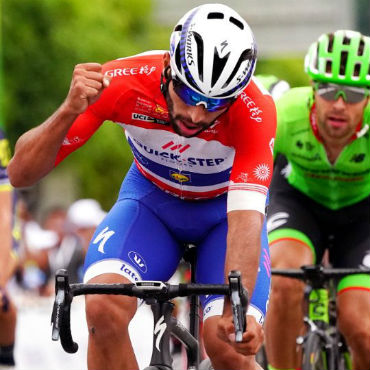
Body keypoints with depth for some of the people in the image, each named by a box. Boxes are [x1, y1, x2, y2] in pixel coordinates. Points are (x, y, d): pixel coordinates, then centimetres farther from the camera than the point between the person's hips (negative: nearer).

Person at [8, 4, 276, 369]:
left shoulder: (254, 112, -35)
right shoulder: (123, 82, -31)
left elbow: (245, 217, -43)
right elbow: (21, 173, -29)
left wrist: (237, 310, -59)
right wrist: (70, 110, -47)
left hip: (224, 208, -1)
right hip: (151, 197, 1)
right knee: (103, 307, -29)